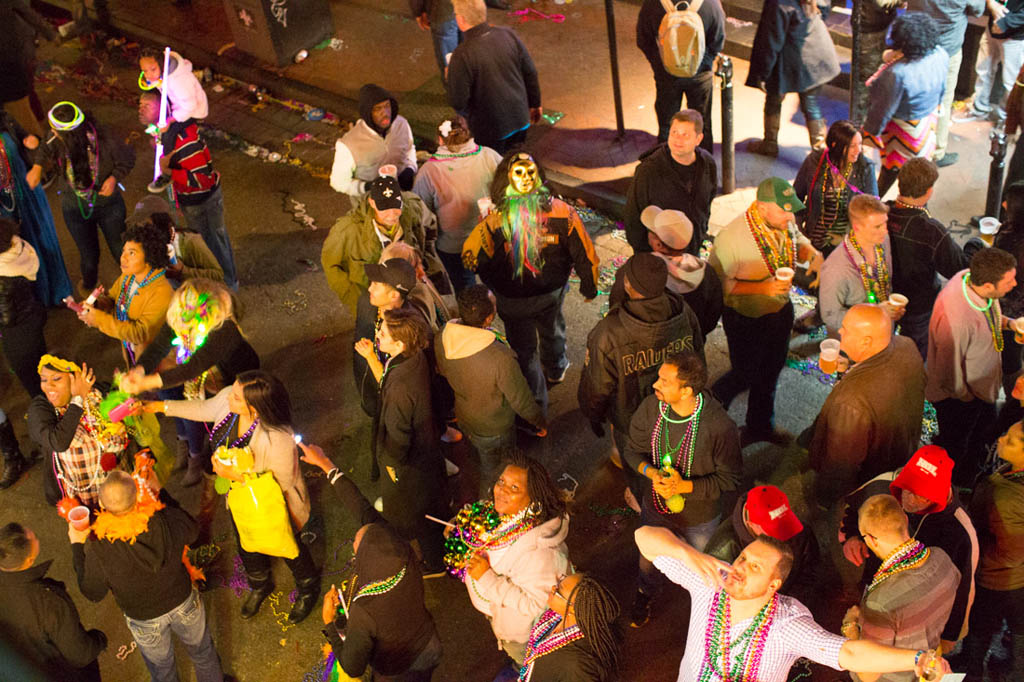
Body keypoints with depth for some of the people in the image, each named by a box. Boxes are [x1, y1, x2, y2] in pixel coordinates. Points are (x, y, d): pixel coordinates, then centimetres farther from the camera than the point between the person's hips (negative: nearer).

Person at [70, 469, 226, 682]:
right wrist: (161, 492, -5)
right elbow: (191, 530, -7)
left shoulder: (98, 546, -34)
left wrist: (77, 547, -7)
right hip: (183, 601, 1)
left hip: (145, 620, -1)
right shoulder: (166, 520, -33)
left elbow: (93, 592, -15)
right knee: (202, 651, 31)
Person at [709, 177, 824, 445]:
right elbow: (717, 282, -28)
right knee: (745, 375, 9)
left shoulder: (785, 224, -11)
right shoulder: (732, 237, -32)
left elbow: (799, 241, 11)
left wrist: (813, 254, -13)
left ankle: (760, 425, 46)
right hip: (745, 319, -7)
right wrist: (763, 287, -34)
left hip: (780, 311, 7)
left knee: (770, 372, 23)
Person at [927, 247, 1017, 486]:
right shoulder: (956, 318, -45)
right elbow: (949, 375, -31)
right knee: (953, 447, 20)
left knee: (984, 433, 33)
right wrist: (966, 396, -14)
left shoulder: (971, 278, -20)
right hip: (958, 397, -8)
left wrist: (1007, 322, -8)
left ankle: (969, 479, 61)